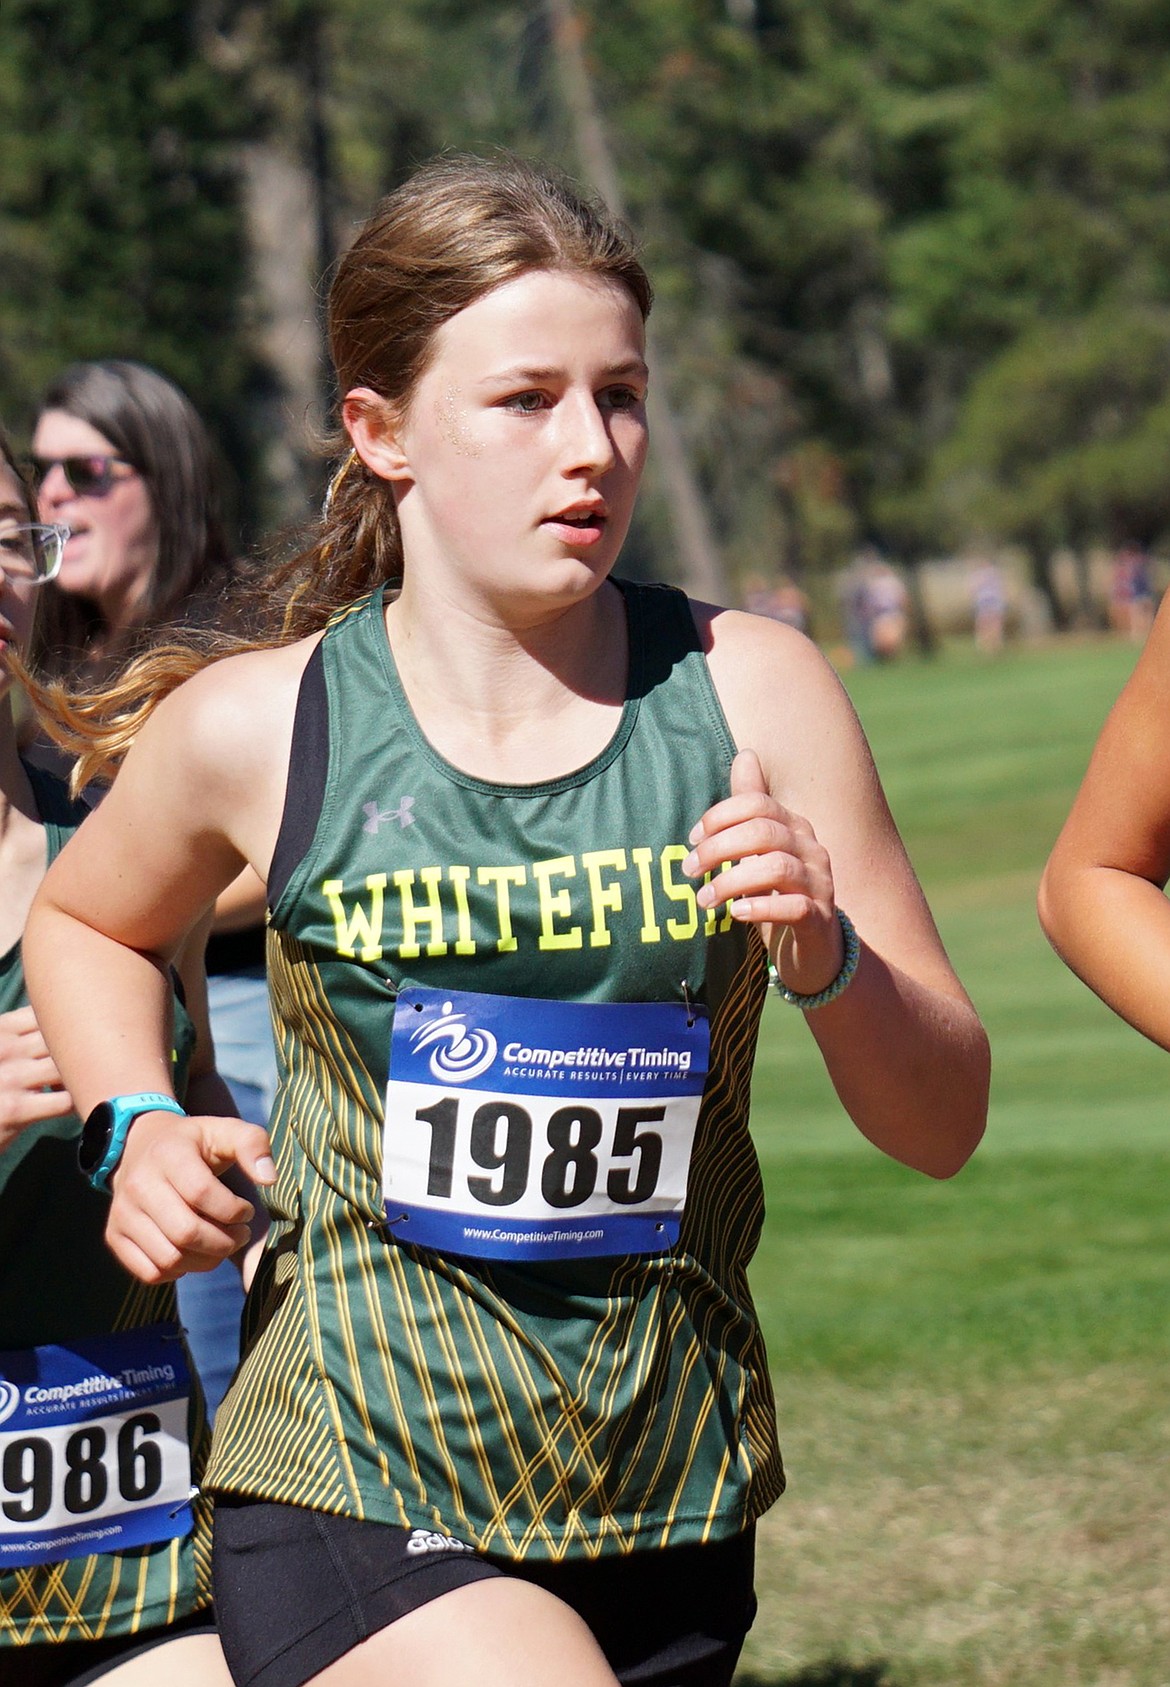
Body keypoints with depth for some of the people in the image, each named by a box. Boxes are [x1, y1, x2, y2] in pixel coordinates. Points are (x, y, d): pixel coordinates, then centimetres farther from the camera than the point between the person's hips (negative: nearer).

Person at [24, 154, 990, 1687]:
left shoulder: (747, 695, -3)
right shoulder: (255, 730, -6)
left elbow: (943, 1126, 1)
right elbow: (85, 924, 18)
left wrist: (826, 958, -18)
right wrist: (139, 1130, 1)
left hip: (671, 1519, 3)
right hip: (354, 1499, -3)